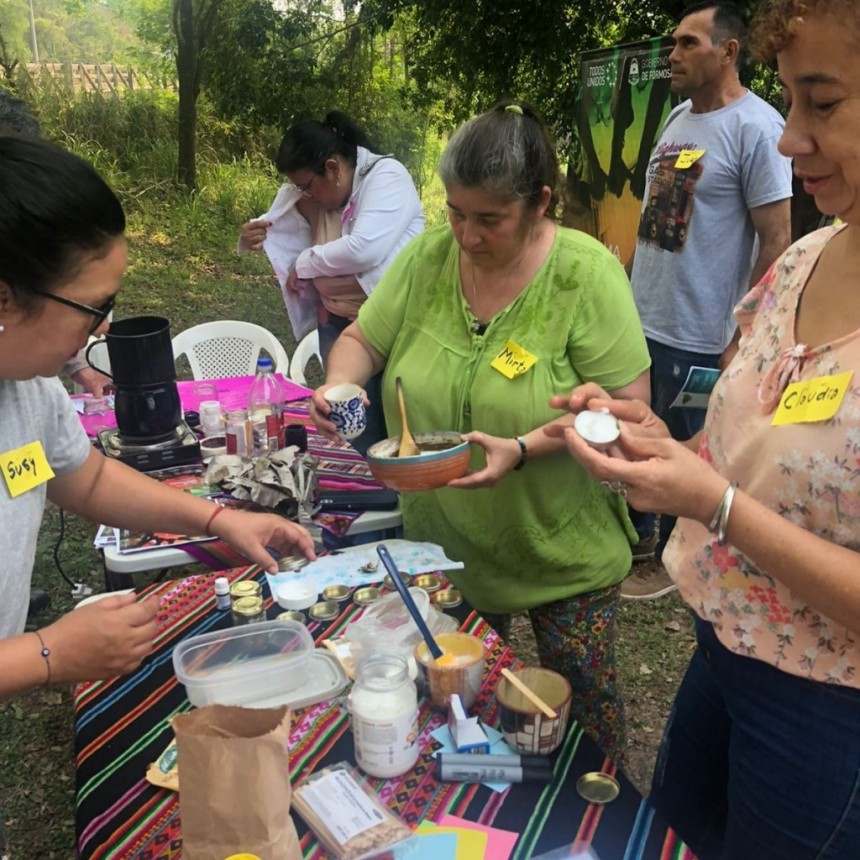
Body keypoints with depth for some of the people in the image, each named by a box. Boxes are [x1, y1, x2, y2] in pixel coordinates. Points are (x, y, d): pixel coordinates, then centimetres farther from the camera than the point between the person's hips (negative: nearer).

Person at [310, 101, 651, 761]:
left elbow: (627, 408, -18)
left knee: (584, 705, 15)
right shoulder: (428, 259, -7)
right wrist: (339, 385, -19)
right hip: (445, 545, 4)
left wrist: (524, 448, -31)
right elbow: (362, 340, 3)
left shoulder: (586, 273, -17)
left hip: (562, 552, -3)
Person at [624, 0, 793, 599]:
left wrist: (743, 340, -16)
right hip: (640, 317, 8)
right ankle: (637, 534, 41)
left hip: (695, 334, -7)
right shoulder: (678, 118, 10)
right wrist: (634, 292, 15)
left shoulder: (756, 128, -14)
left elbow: (776, 243, -15)